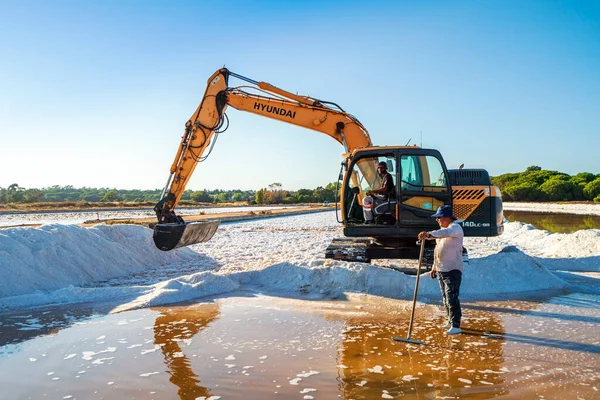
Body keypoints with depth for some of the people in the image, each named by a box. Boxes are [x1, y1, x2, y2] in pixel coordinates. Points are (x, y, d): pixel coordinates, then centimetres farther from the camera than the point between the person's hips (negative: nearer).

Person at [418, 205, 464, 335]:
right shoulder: (443, 229, 17)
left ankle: (456, 326, -8)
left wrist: (429, 234, -51)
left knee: (452, 297, -12)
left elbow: (445, 233, -37)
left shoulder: (455, 227, -12)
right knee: (445, 297, 15)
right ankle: (451, 322, 27)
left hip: (452, 270, -9)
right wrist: (434, 267, 21)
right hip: (441, 270, 9)